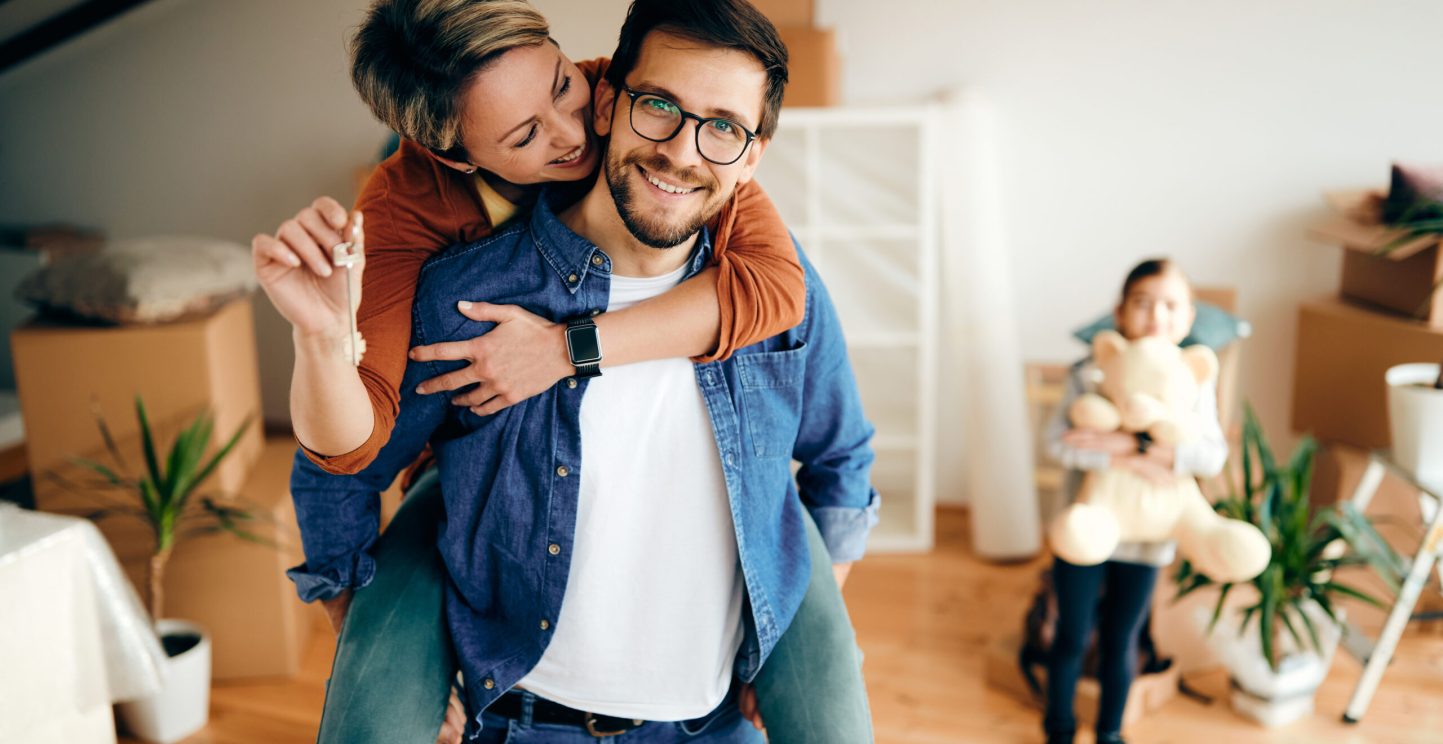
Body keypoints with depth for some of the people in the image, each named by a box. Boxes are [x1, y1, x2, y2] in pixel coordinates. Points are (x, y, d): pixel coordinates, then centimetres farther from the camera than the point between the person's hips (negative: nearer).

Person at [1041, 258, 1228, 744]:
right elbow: (1057, 441, -21)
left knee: (1120, 642, 16)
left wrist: (1132, 443, -28)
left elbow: (1213, 456, -19)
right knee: (1072, 637, 12)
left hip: (1146, 537, 1)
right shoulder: (1091, 374, -12)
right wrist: (1128, 461, -31)